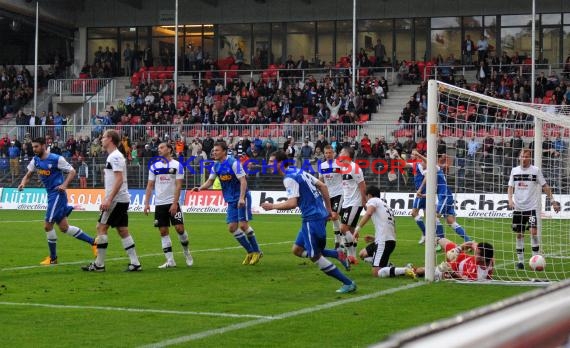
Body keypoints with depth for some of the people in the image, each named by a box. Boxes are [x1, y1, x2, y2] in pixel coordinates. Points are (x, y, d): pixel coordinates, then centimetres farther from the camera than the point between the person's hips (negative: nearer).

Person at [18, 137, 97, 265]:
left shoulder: (56, 159, -14)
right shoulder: (35, 160, 7)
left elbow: (72, 171, -9)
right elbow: (28, 174, 14)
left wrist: (64, 185, -24)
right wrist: (23, 183, -7)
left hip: (58, 194, -8)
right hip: (51, 195, 8)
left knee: (48, 225, -9)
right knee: (64, 227, 8)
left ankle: (53, 258, 6)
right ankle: (93, 241, 17)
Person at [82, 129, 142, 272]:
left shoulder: (115, 156, -14)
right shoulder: (113, 156, 17)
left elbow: (119, 180, -22)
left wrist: (108, 200, -25)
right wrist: (107, 199, 23)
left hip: (117, 200, -10)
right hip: (122, 200, 10)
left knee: (101, 227, -6)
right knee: (123, 230, 8)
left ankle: (99, 264, -3)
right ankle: (135, 263, 6)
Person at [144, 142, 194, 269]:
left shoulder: (177, 165, -3)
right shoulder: (154, 166, 8)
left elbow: (178, 186, -7)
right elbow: (150, 186, 9)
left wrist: (175, 203, -15)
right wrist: (147, 203, 0)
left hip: (172, 203, -3)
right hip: (159, 204, 4)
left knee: (179, 228, -10)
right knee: (163, 232, 1)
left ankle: (186, 251, 16)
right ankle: (170, 260, 4)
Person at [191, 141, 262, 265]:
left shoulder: (233, 163, -16)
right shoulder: (216, 166, 6)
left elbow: (243, 181, -19)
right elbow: (210, 181, 14)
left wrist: (242, 198, -27)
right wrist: (200, 188, -6)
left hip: (242, 198, -7)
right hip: (231, 200, 7)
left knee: (243, 225, -14)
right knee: (232, 227, 1)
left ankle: (256, 251, 3)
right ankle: (250, 252, 13)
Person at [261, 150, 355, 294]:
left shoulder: (289, 179, -14)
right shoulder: (299, 172, 14)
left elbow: (292, 203, -23)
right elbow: (323, 186, 15)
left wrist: (272, 206, -8)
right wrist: (329, 209, 17)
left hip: (312, 218, -10)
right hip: (320, 214, 10)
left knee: (315, 256, -2)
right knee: (297, 250, 17)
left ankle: (348, 283, 1)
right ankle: (337, 255, 10)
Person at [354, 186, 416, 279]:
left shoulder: (372, 200, 5)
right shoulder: (387, 206, 28)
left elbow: (368, 213, -19)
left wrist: (358, 228, -23)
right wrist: (374, 238, 30)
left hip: (383, 241, -9)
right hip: (391, 239, 9)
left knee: (376, 273, -12)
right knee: (363, 254, 23)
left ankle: (405, 271, -24)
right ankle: (390, 267, 5)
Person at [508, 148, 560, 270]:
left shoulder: (536, 170, -1)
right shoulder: (514, 170, 7)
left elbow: (545, 186, 1)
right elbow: (510, 187, 10)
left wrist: (552, 201, -4)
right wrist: (510, 200, -7)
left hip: (532, 207, -3)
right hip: (518, 208, 3)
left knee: (533, 231, -16)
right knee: (519, 234, 5)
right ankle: (520, 261, 13)